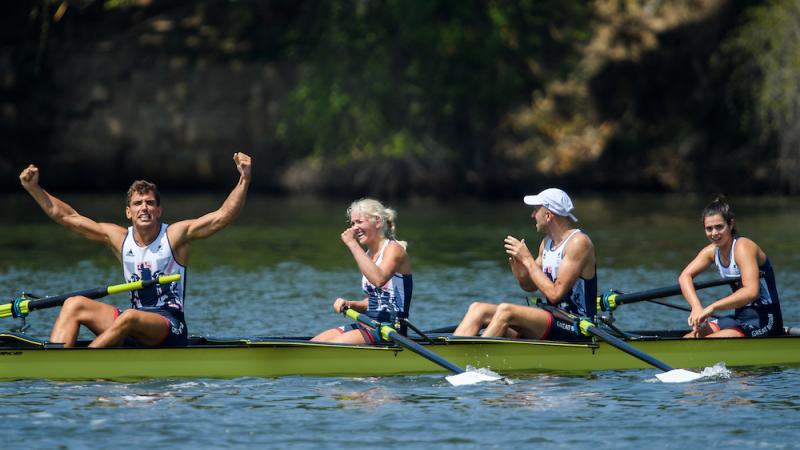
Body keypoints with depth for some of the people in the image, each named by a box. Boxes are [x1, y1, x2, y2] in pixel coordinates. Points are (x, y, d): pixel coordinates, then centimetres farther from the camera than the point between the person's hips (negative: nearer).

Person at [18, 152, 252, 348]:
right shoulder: (118, 237, 8)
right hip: (132, 327, 5)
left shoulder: (176, 235, -3)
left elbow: (224, 215, -12)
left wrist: (244, 179, -24)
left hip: (170, 329, -5)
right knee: (74, 305, -11)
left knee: (130, 317, -36)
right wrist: (33, 188, 6)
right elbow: (67, 216, 12)